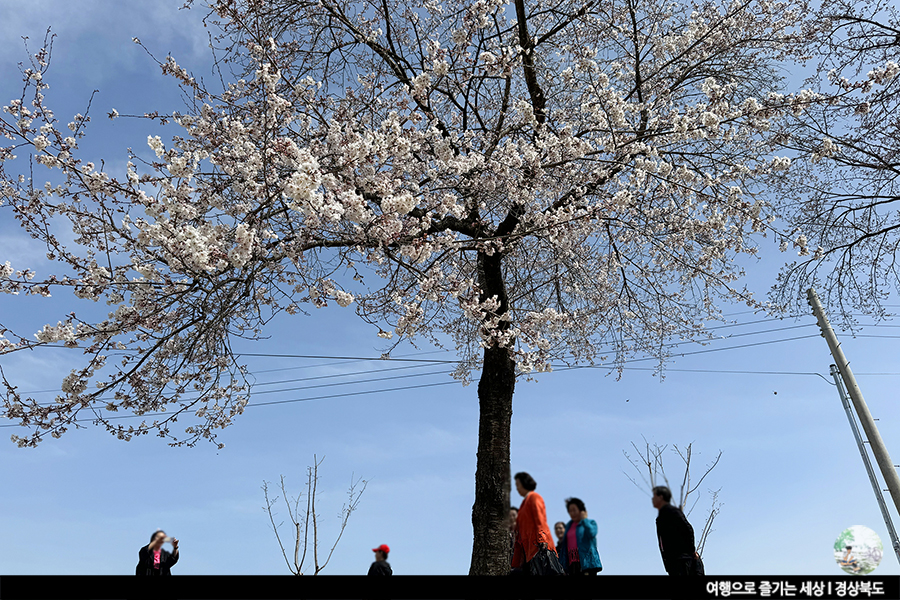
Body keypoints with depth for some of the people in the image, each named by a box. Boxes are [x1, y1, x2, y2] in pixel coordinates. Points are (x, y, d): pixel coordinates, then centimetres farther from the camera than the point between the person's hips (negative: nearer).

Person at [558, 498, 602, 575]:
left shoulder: (590, 522, 8)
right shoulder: (568, 526, 21)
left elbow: (591, 533, -16)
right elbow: (564, 547, 20)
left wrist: (584, 519, -5)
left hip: (586, 563, -5)